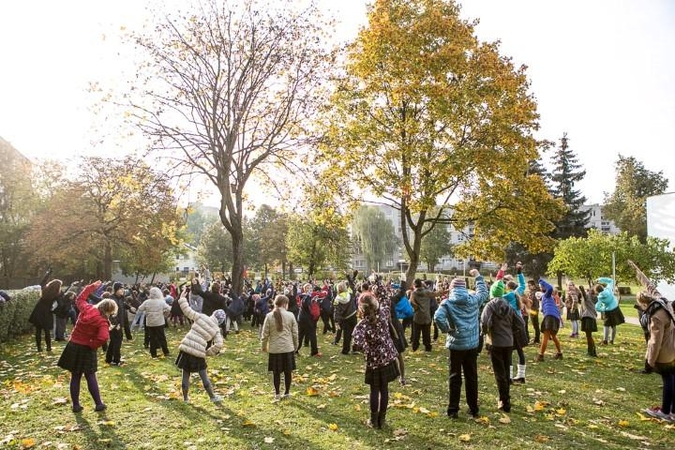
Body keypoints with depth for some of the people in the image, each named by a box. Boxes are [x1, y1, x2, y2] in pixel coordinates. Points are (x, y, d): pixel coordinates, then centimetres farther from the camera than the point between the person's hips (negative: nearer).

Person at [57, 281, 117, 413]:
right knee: (90, 377, 8)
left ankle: (76, 405, 18)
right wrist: (92, 345, -13)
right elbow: (103, 338, -31)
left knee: (75, 377, 13)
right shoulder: (102, 321, -18)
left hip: (73, 346, 5)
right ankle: (99, 404, 12)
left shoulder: (86, 308, -3)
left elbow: (79, 299, 19)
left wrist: (92, 286, 24)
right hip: (86, 349, -5)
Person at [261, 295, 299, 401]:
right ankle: (287, 392, 22)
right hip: (288, 348, 0)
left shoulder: (269, 316, -6)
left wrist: (264, 346, 13)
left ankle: (277, 394, 18)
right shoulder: (290, 315, -5)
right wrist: (295, 346, 14)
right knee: (288, 371, 13)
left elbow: (265, 333, -2)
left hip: (274, 349, 0)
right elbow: (295, 333, 0)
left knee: (276, 372, 10)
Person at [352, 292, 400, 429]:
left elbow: (358, 343, -34)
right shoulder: (383, 313, -9)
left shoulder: (362, 325, -20)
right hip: (388, 356, 3)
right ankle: (382, 419, 20)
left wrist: (366, 350, -17)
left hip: (374, 360, -3)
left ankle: (374, 420, 20)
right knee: (384, 388, 11)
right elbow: (387, 306, 16)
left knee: (374, 390, 11)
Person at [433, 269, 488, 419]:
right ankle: (473, 409, 23)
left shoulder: (447, 302, -9)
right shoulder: (474, 300, 1)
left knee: (454, 377, 6)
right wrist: (478, 276, 31)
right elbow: (484, 292, 22)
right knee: (472, 377, 14)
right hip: (472, 344, 3)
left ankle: (453, 410, 11)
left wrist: (446, 329, -11)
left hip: (455, 345, -3)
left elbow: (438, 317, -26)